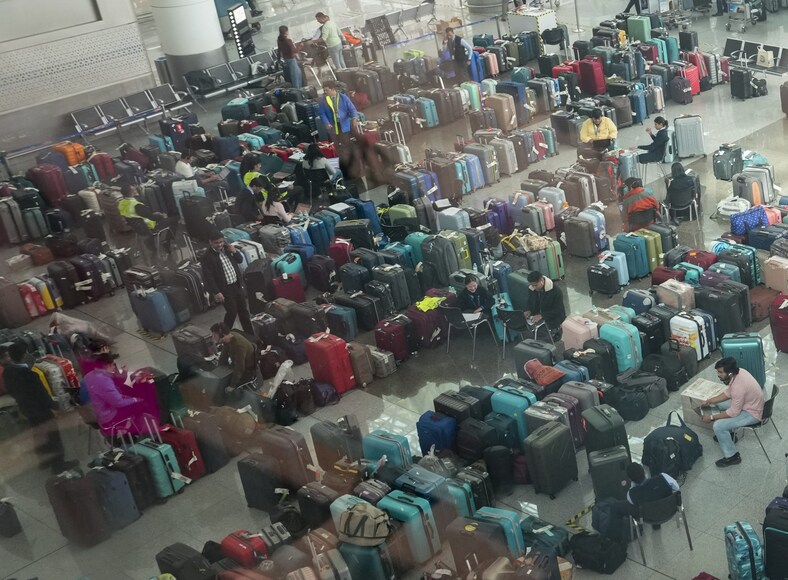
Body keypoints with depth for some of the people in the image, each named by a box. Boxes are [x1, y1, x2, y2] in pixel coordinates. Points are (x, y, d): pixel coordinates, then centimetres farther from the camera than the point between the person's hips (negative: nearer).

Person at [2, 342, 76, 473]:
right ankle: (58, 463, 20)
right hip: (40, 408, -8)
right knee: (51, 434, 8)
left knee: (39, 434, 25)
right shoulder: (27, 372, -33)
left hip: (26, 408, 8)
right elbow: (40, 392, -25)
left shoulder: (7, 371, -8)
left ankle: (45, 460, 39)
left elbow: (9, 390, 6)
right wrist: (52, 404, -11)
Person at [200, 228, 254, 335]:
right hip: (225, 290, -6)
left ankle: (250, 333, 27)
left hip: (237, 285, 7)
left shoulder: (227, 248, 3)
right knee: (232, 312, -2)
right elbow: (208, 277, -17)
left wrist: (235, 252, -7)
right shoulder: (207, 257, -17)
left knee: (244, 310, 14)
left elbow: (240, 260, 13)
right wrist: (216, 293, -19)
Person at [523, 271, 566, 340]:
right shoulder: (533, 289, -5)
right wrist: (528, 310, -10)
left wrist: (542, 315, -31)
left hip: (554, 319, -6)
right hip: (538, 317, 6)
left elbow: (558, 310, -20)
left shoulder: (556, 291, -22)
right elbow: (530, 302, 13)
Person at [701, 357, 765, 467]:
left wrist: (711, 417, -17)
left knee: (718, 426, -17)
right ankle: (728, 434, 32)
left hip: (752, 413, -10)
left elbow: (733, 413, -26)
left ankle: (732, 456, 0)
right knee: (718, 404, 19)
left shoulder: (739, 387, -37)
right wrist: (709, 401, 2)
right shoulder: (738, 372, -9)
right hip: (748, 403, 10)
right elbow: (728, 393, 7)